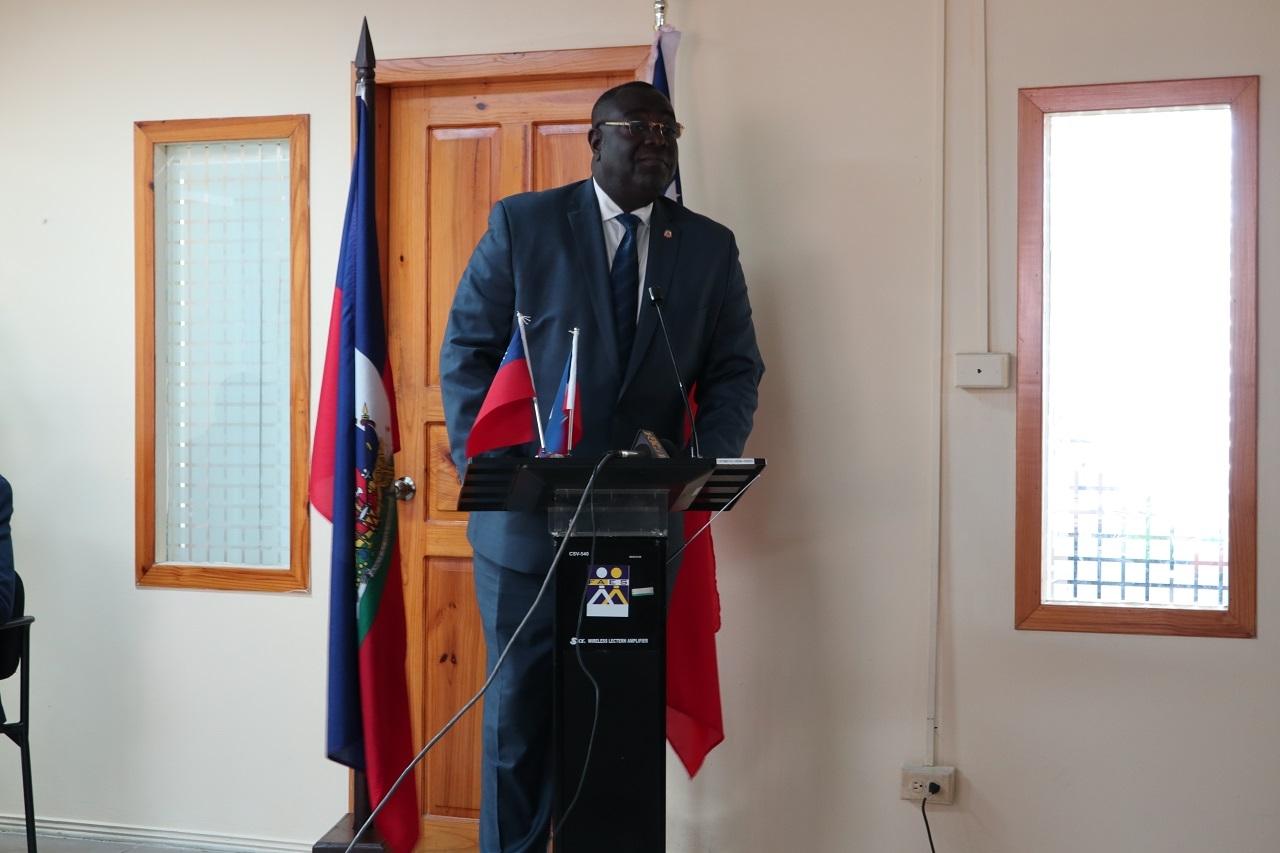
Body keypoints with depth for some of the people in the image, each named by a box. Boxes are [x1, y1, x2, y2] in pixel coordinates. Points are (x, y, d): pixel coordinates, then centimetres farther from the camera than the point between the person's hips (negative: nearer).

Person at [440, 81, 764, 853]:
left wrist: (709, 464, -10)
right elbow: (467, 349, 1)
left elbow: (736, 370, 7)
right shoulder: (522, 223, 1)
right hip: (527, 515, -1)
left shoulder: (711, 248, 7)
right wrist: (484, 465, -10)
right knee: (519, 709, 6)